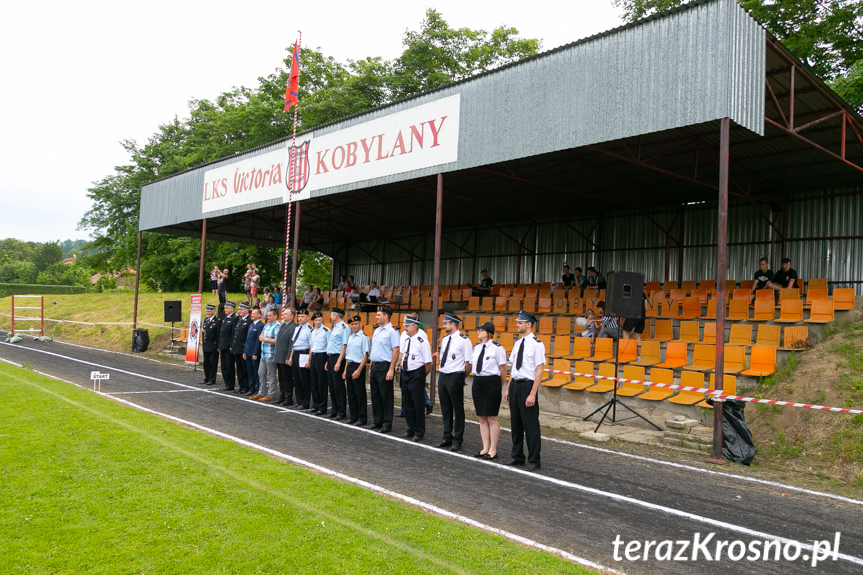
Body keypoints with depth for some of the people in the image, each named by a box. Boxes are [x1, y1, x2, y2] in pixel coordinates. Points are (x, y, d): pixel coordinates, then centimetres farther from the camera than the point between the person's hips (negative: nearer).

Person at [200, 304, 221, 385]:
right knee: (206, 363, 13)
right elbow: (203, 332, 18)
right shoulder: (205, 320, 12)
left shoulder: (218, 321, -9)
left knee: (213, 363, 0)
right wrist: (202, 343, 12)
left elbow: (219, 335, -11)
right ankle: (206, 378, 23)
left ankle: (212, 380, 7)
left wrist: (218, 346, -13)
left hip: (213, 346, -7)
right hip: (205, 346, 7)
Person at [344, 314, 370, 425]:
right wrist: (345, 370, 16)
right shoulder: (350, 337, 15)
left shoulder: (364, 337, -11)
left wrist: (359, 370, -20)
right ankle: (353, 416, 22)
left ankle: (362, 418, 6)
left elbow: (366, 355, -15)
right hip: (349, 366, 8)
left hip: (358, 366, -8)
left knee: (360, 394, -2)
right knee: (351, 393, 12)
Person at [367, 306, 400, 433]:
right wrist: (371, 367, 17)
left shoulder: (392, 331, -12)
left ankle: (387, 424, 7)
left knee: (386, 396, -1)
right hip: (374, 366, 8)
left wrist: (391, 370, -21)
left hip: (384, 366, -8)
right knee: (375, 395, 14)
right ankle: (377, 421, 25)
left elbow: (396, 351, -17)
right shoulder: (376, 330, 14)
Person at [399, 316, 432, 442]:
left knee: (418, 404, 1)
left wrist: (421, 376, -7)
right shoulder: (407, 340, 11)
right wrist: (401, 367, 14)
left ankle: (419, 432, 12)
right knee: (408, 404, 15)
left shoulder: (422, 341, -15)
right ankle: (411, 429, 29)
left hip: (416, 375, -8)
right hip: (405, 374, 8)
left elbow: (428, 363, -15)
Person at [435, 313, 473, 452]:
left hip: (455, 378, -8)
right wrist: (443, 375, 15)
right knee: (445, 409, 15)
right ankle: (447, 438, 27)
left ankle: (457, 441, 11)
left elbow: (469, 362, -11)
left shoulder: (463, 340, -11)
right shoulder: (444, 339, 12)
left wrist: (460, 378, -4)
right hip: (443, 377, 8)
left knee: (458, 409, 2)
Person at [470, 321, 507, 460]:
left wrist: (500, 388, -2)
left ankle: (493, 450, 9)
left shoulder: (497, 348, -9)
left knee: (492, 418, -1)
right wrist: (477, 382, 16)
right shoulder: (476, 347, 11)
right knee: (482, 417, 11)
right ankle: (485, 448, 20)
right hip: (477, 382, 7)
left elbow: (503, 370, -7)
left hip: (491, 382, -7)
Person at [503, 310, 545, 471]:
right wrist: (508, 388, 15)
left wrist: (532, 394, -19)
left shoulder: (537, 344, -11)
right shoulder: (517, 343, 12)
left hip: (527, 385, -8)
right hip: (515, 384, 8)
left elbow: (539, 371, -14)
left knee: (531, 425, -1)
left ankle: (534, 460, 11)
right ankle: (517, 456, 28)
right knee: (515, 423, 15)